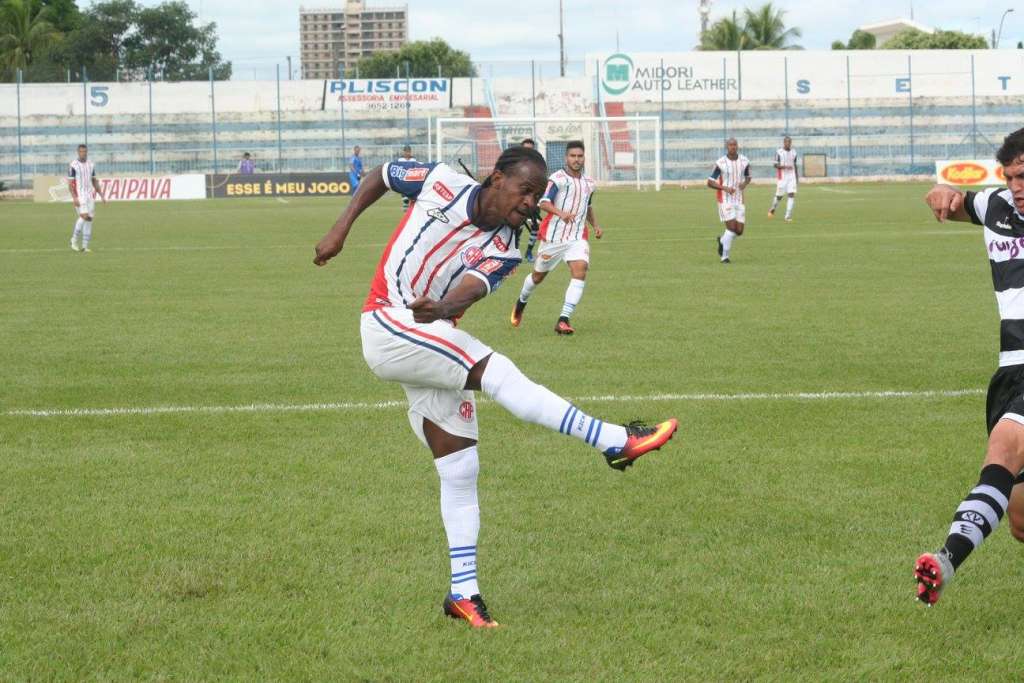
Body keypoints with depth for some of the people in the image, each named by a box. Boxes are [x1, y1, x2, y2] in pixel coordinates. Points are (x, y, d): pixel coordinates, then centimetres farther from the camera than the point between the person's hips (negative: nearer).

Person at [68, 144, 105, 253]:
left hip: (90, 195, 5)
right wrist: (74, 198, -18)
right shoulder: (73, 165, -5)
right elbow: (70, 183, -8)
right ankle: (74, 240, -1)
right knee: (84, 216, -19)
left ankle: (85, 246, 4)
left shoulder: (91, 165, 12)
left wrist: (101, 196, 13)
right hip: (79, 196, -5)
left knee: (89, 219, 1)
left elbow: (95, 182, 18)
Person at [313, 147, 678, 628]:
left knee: (459, 473, 2)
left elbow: (473, 288, -22)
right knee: (497, 372, -25)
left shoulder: (503, 252, -1)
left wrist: (443, 308, -44)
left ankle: (463, 592, 9)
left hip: (434, 344, 6)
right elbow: (381, 175, 9)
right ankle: (616, 441, -28)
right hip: (387, 325, -6)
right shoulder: (443, 184, -7)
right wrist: (340, 230, 1)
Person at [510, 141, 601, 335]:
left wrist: (595, 225, 13)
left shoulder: (589, 183, 11)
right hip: (553, 236, -4)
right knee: (538, 276, 13)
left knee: (580, 271, -21)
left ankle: (563, 320, -23)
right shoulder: (557, 178, -11)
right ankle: (522, 301, 45)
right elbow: (544, 203, -23)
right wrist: (560, 213, -40)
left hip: (577, 237, 4)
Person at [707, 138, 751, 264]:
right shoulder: (720, 163, -10)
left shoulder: (745, 161, 2)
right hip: (725, 200, -5)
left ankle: (722, 241, 31)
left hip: (739, 200, 5)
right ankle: (725, 256, 0)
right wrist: (725, 188, -21)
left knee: (739, 231, 1)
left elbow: (748, 177, 19)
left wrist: (745, 184, -5)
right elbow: (710, 182, -6)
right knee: (732, 227, -15)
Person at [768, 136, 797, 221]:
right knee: (779, 196, 3)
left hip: (791, 176, 4)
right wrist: (785, 167, -26)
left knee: (792, 195, -9)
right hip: (782, 177, -4)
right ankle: (772, 210, 33)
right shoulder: (779, 152, -7)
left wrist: (796, 178, 18)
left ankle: (788, 216, -8)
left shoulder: (793, 152, 8)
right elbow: (776, 165, -10)